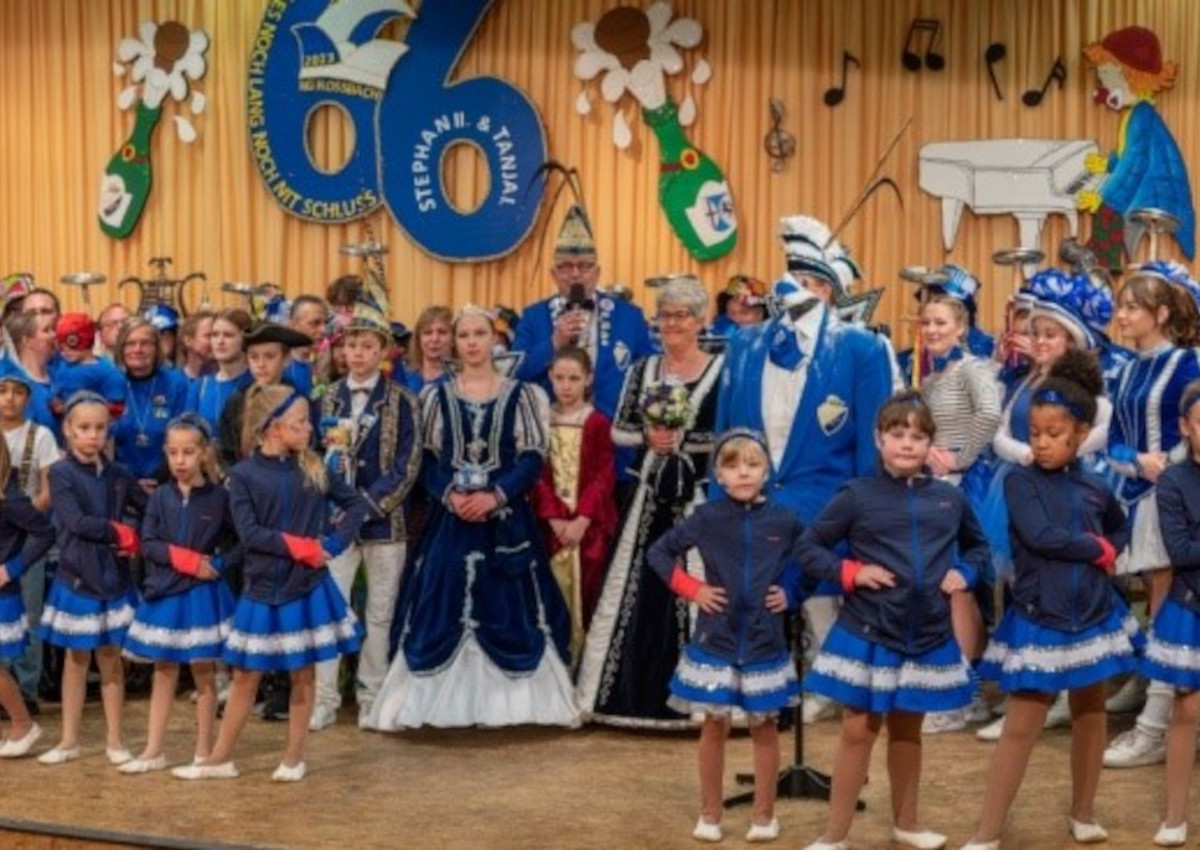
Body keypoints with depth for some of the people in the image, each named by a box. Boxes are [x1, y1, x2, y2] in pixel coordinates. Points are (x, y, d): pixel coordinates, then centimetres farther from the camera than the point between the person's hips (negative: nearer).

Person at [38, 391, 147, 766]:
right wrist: (120, 532, -10)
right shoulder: (61, 473, -8)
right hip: (76, 579, -2)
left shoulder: (118, 475, 4)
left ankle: (114, 739, 16)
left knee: (111, 658, 8)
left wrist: (129, 533, -8)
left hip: (114, 578, 3)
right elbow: (75, 522, -19)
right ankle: (70, 740, 17)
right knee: (76, 659, 8)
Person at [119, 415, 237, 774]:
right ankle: (153, 751, 15)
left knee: (204, 673, 5)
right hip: (164, 592, 3)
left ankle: (204, 751, 14)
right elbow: (147, 544, -2)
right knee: (163, 673, 10)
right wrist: (183, 558, -15)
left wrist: (215, 564, -17)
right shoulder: (160, 497, 2)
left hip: (203, 594, -3)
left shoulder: (219, 497, -5)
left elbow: (236, 542, -1)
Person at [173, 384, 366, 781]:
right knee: (245, 675, 7)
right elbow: (250, 533, -14)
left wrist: (333, 544, -7)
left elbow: (356, 504, 6)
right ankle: (220, 758, 18)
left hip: (309, 588, 2)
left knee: (303, 674, 8)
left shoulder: (313, 469, 2)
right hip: (263, 589, -2)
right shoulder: (244, 475, -6)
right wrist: (300, 547, -18)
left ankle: (293, 758, 19)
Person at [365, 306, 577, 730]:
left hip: (505, 516, -1)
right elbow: (426, 458, 4)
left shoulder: (518, 394, 4)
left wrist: (496, 496, -15)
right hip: (450, 515, 1)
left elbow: (532, 457, -2)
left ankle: (508, 697, 6)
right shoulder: (437, 395, 8)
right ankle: (443, 699, 5)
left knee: (508, 606, 0)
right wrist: (450, 495, -13)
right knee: (442, 605, -1)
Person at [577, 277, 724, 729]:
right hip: (650, 494, 4)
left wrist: (682, 441, -14)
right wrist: (648, 437, -9)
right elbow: (618, 430, 10)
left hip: (698, 497, -4)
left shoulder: (722, 369, -3)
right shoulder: (642, 369, 10)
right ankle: (641, 694, 13)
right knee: (641, 591, 5)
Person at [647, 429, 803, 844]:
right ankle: (710, 813, 20)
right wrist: (692, 589, -5)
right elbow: (658, 552, 2)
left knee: (763, 725, 9)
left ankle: (764, 815, 20)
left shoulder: (784, 522, -4)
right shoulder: (706, 519, -6)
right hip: (715, 639, 0)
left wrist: (790, 591, 1)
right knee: (715, 725, 8)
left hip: (764, 641, 1)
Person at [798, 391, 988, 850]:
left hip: (928, 637, 3)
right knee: (858, 730, 1)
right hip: (867, 635, -3)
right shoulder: (857, 495, -8)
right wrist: (849, 572, -14)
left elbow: (977, 545, 21)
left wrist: (964, 573, 2)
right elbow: (809, 546, -2)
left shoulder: (950, 498, 4)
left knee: (907, 730, 17)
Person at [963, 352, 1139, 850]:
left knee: (1090, 715, 16)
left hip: (1093, 616, 5)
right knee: (1021, 727, -4)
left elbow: (1121, 528, 24)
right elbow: (1041, 537, -22)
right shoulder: (1021, 482, -9)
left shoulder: (1095, 487, 3)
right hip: (1038, 621, -4)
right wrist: (1098, 550, -11)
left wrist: (1110, 554, 4)